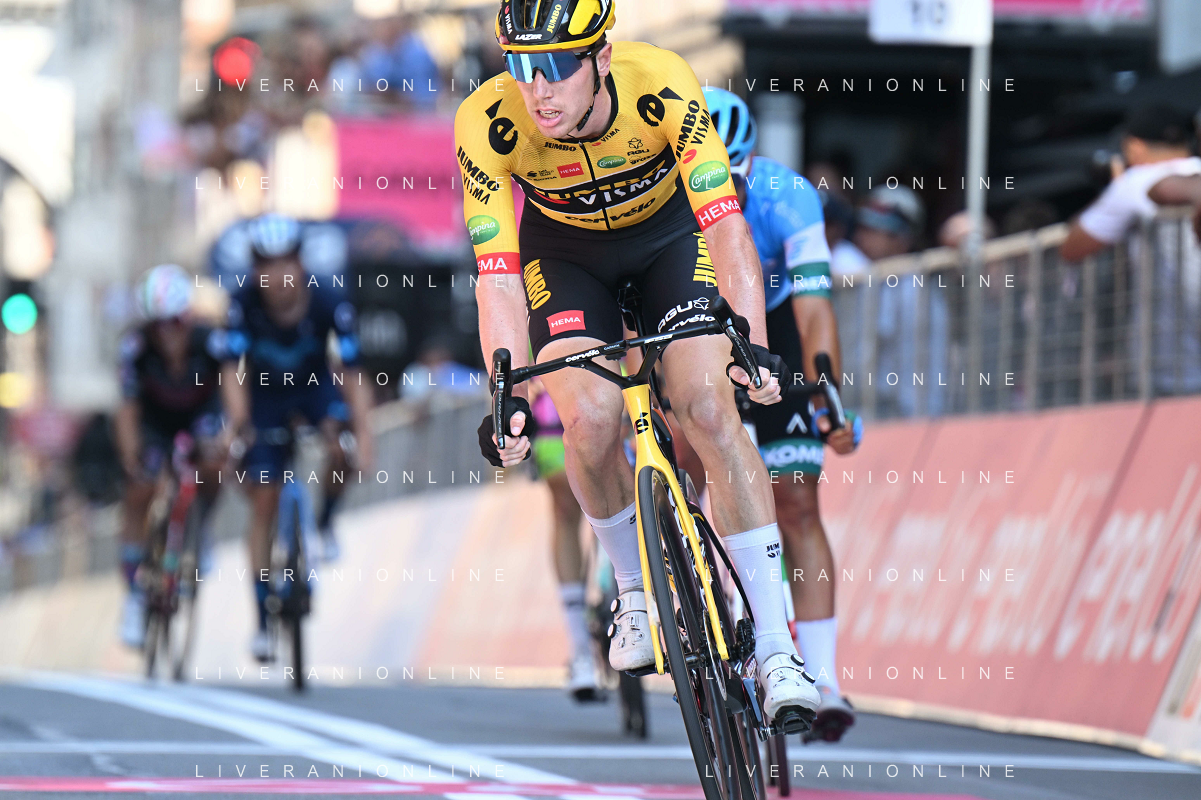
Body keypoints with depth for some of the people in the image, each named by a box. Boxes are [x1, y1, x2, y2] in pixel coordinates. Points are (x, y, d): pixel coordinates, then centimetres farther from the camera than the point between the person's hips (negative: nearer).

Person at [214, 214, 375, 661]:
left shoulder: (327, 302, -28)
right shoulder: (244, 302, -27)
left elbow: (352, 372, -30)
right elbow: (233, 368, -31)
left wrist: (362, 432, -41)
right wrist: (237, 419, -48)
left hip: (315, 388, 0)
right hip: (266, 397, 0)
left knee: (339, 443, -33)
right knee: (263, 503, -4)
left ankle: (324, 525, -2)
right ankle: (263, 621, 3)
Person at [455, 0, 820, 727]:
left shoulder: (662, 87, -35)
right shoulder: (486, 125, -32)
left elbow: (726, 226, -39)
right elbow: (498, 278, -30)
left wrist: (753, 346, -51)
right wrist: (508, 395, -41)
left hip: (669, 229, -1)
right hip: (565, 250, 1)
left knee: (709, 410, -18)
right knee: (590, 419, -22)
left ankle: (777, 648, -13)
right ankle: (638, 586, 7)